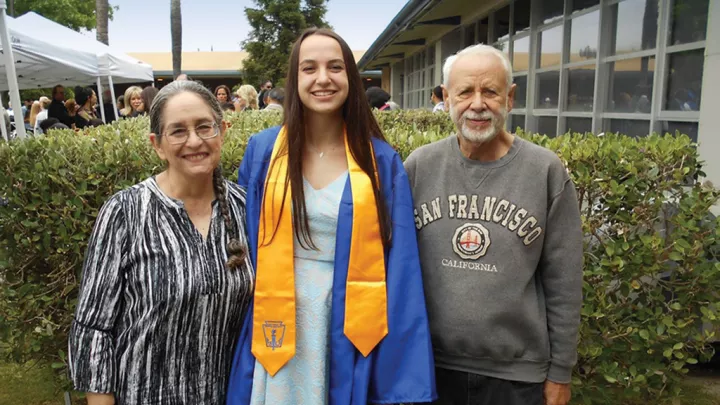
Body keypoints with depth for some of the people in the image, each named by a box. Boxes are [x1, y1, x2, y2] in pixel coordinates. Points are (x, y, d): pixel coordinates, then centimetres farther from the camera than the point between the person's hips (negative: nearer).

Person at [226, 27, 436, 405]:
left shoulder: (382, 161, -4)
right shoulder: (262, 150, -1)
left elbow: (400, 268, -5)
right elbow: (243, 246, 6)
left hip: (352, 327, 0)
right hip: (280, 323, 1)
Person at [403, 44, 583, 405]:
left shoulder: (546, 171, -8)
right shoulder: (419, 166, -4)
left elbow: (563, 283, -4)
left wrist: (560, 372, -1)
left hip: (518, 371, -1)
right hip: (429, 363, 2)